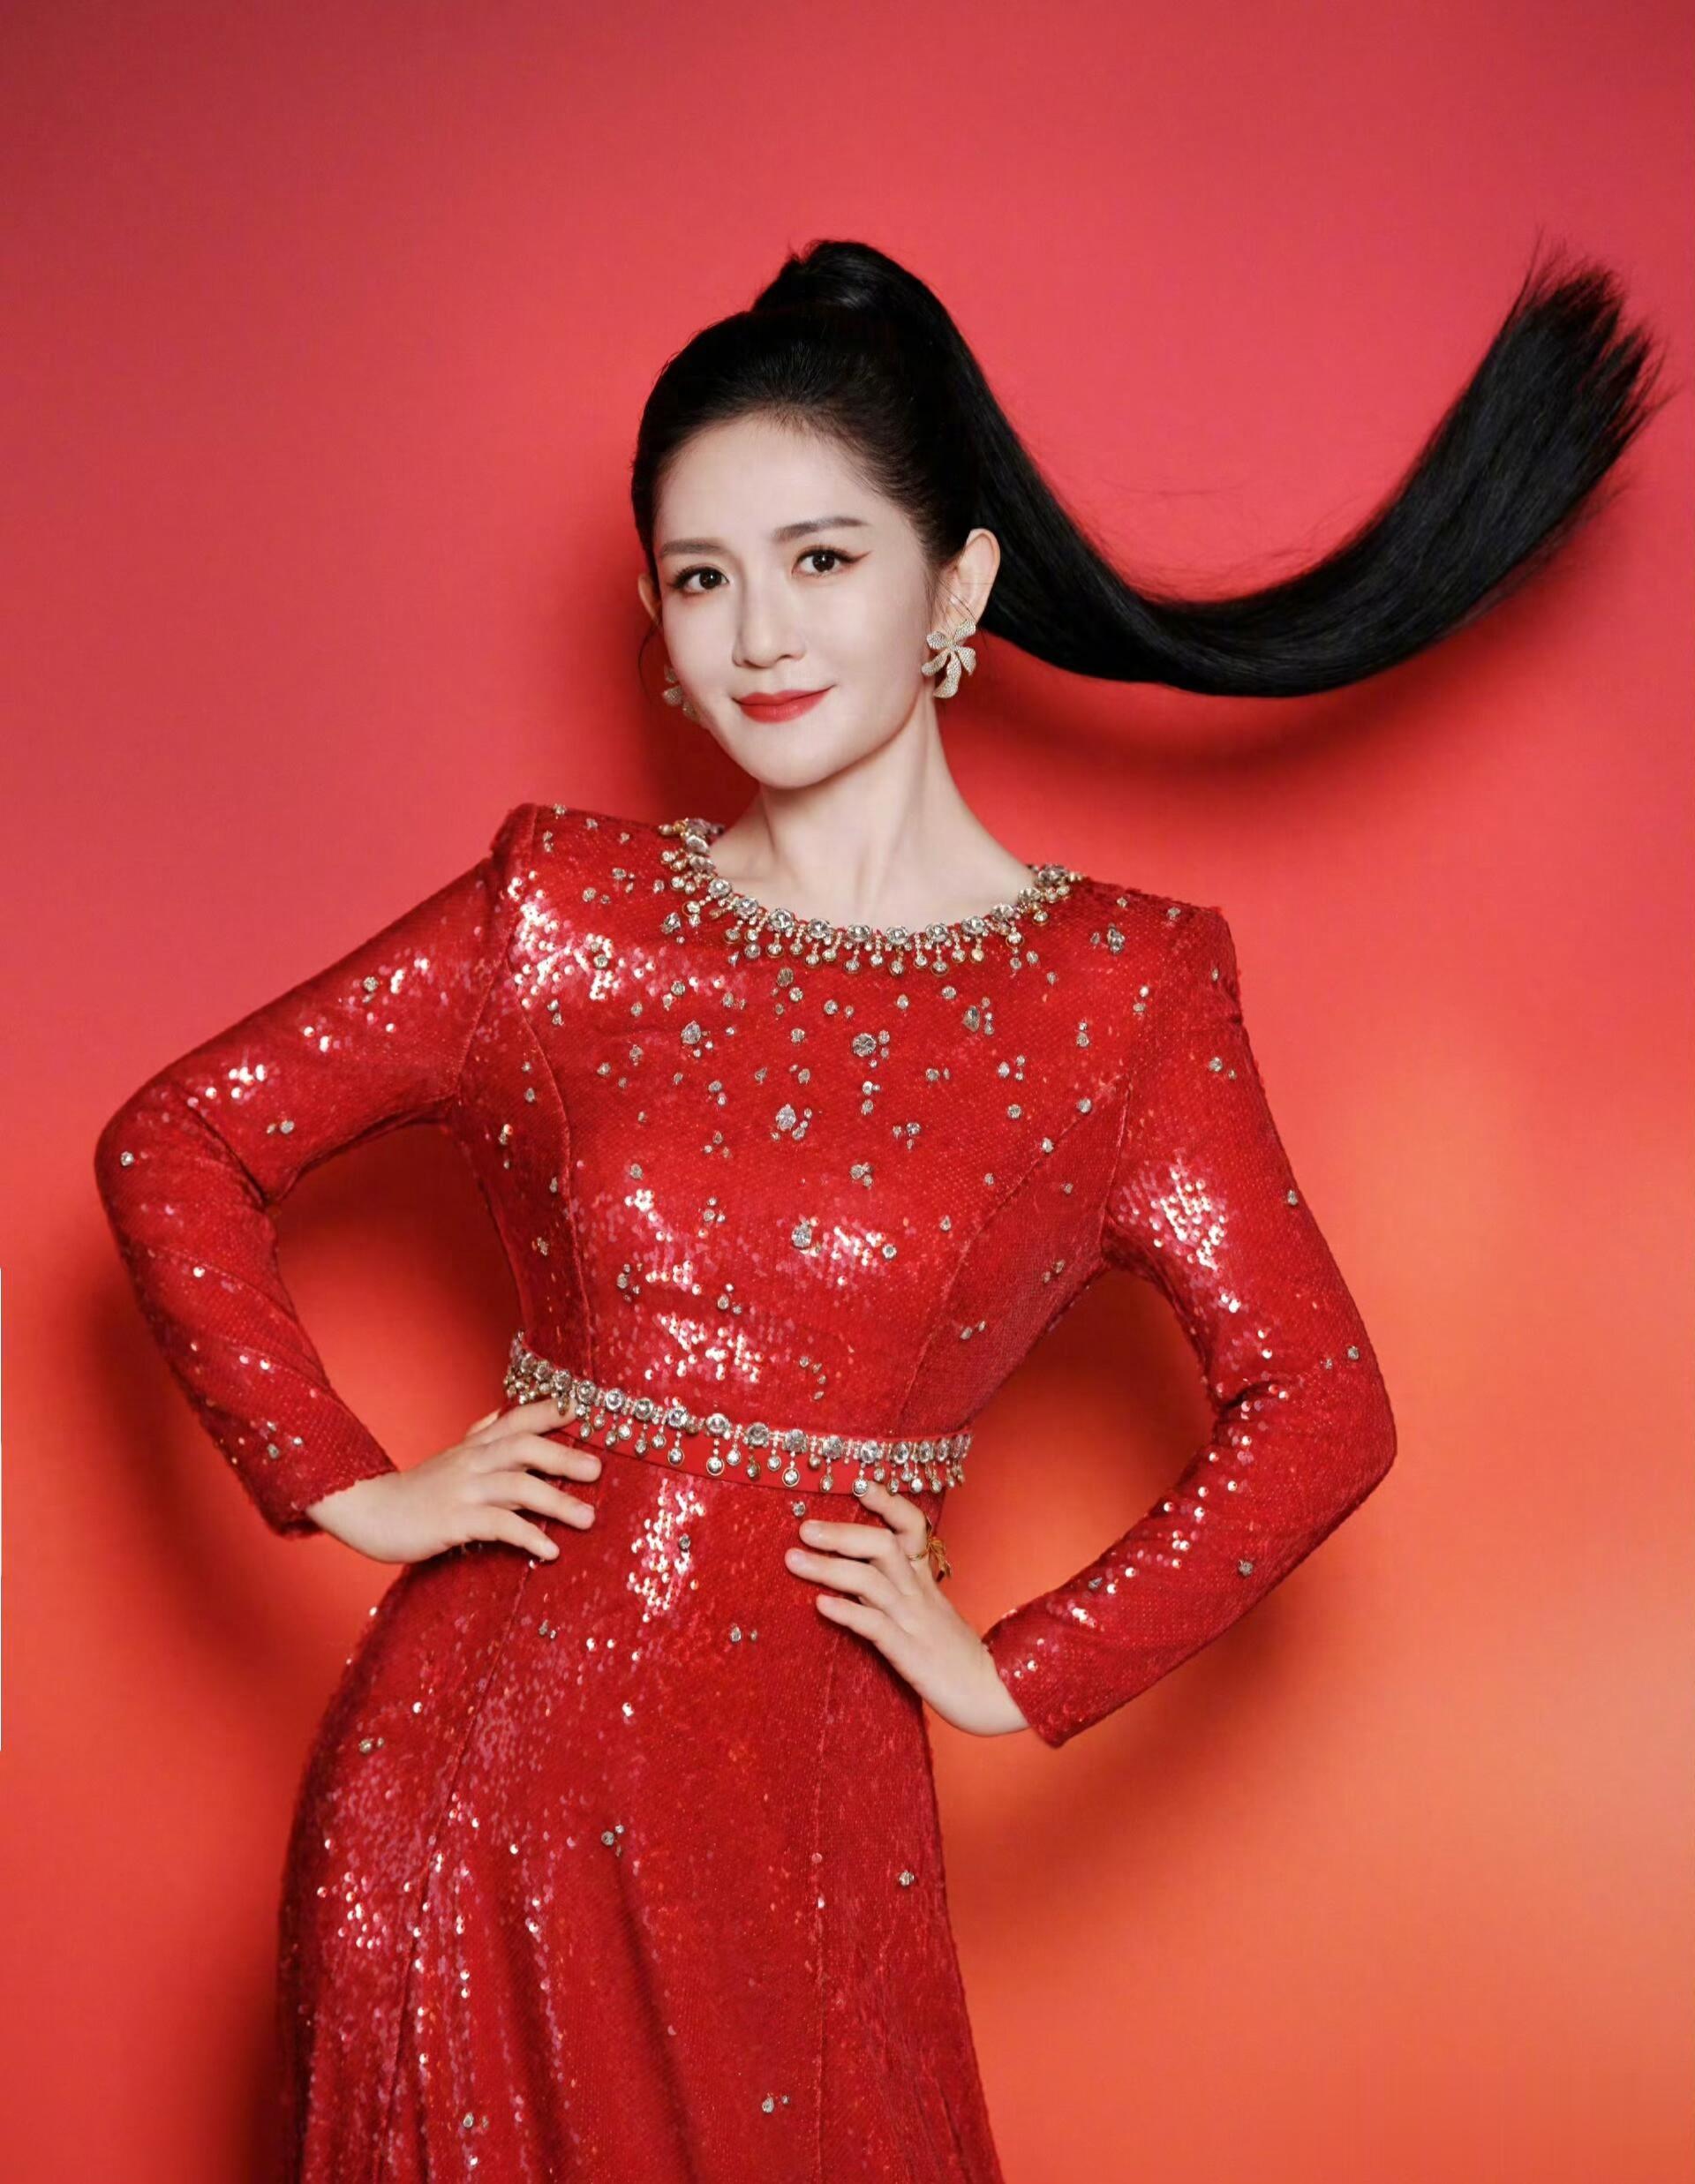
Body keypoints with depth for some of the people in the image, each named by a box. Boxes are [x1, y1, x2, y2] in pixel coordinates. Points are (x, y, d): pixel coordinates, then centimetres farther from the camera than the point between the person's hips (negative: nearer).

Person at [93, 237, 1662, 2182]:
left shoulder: (1120, 989, -3)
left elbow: (1320, 1407, -1)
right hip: (465, 1782, 1)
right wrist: (347, 1486, -3)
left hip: (800, 1808, -1)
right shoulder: (567, 910, 1)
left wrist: (1022, 1676, -5)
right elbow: (175, 1144, 6)